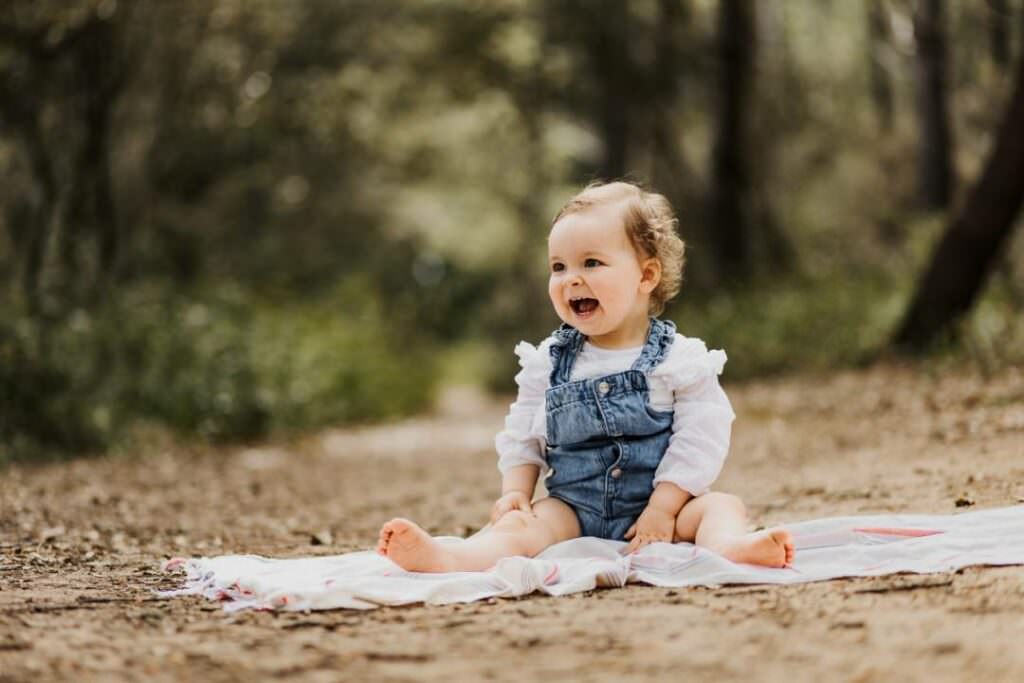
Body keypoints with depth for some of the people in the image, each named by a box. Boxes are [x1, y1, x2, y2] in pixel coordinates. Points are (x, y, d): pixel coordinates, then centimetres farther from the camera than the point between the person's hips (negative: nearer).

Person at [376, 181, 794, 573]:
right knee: (520, 525, -25)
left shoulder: (681, 359, -3)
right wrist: (515, 490, -3)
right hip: (574, 508, 1)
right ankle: (445, 559, -51)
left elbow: (700, 439, -9)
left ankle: (730, 547, -59)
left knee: (720, 506, -27)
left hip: (654, 506, -1)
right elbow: (522, 436, 13)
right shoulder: (549, 362, 7)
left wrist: (663, 509, -17)